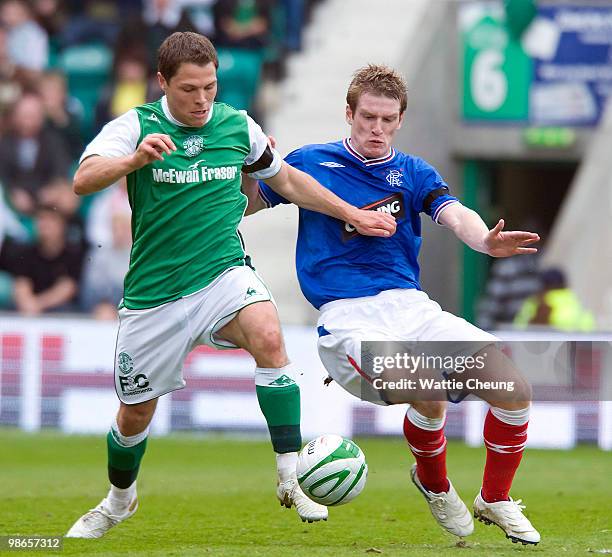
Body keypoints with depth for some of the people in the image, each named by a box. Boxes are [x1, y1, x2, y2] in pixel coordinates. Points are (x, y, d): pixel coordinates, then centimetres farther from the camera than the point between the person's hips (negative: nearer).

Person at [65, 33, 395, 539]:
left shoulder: (238, 127, 3)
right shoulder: (136, 126, -7)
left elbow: (287, 180, 21)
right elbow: (84, 180, -24)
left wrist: (352, 214, 21)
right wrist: (134, 160, -44)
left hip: (223, 274, 1)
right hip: (154, 290, -1)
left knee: (268, 336, -31)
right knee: (135, 413, 10)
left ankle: (291, 476, -27)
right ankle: (119, 501, 42)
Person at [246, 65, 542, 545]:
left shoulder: (414, 173, 13)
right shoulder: (312, 162, 6)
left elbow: (455, 216, -6)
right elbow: (245, 204, 14)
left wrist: (486, 240, -30)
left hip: (411, 306, 4)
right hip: (348, 318, -4)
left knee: (515, 391, -11)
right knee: (429, 396, -31)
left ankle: (495, 501, 15)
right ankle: (433, 483, 4)